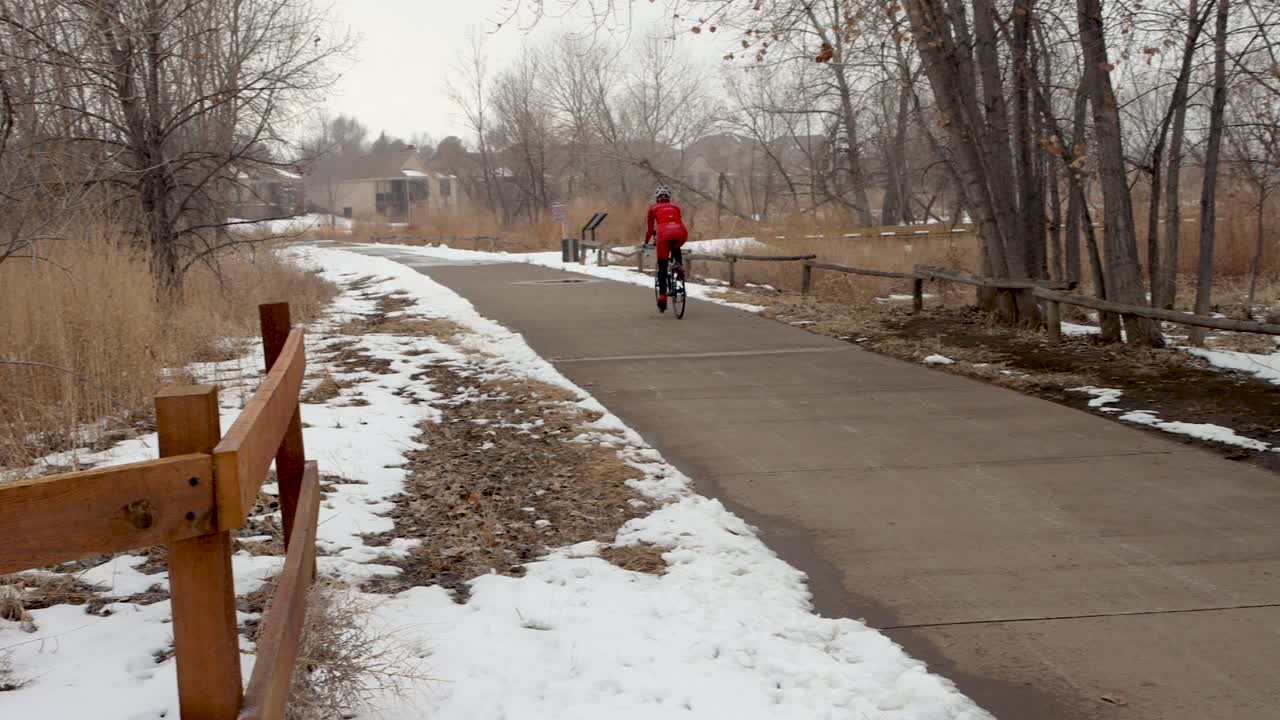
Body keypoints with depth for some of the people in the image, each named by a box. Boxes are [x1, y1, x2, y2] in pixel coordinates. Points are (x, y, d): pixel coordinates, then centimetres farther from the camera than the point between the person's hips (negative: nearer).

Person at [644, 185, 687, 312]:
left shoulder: (653, 208, 25)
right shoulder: (675, 207, 31)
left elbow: (650, 229, 28)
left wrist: (646, 242, 44)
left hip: (664, 234, -2)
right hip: (681, 233, 2)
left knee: (662, 268, 7)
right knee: (675, 248, 39)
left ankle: (662, 295, -2)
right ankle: (678, 264, 12)